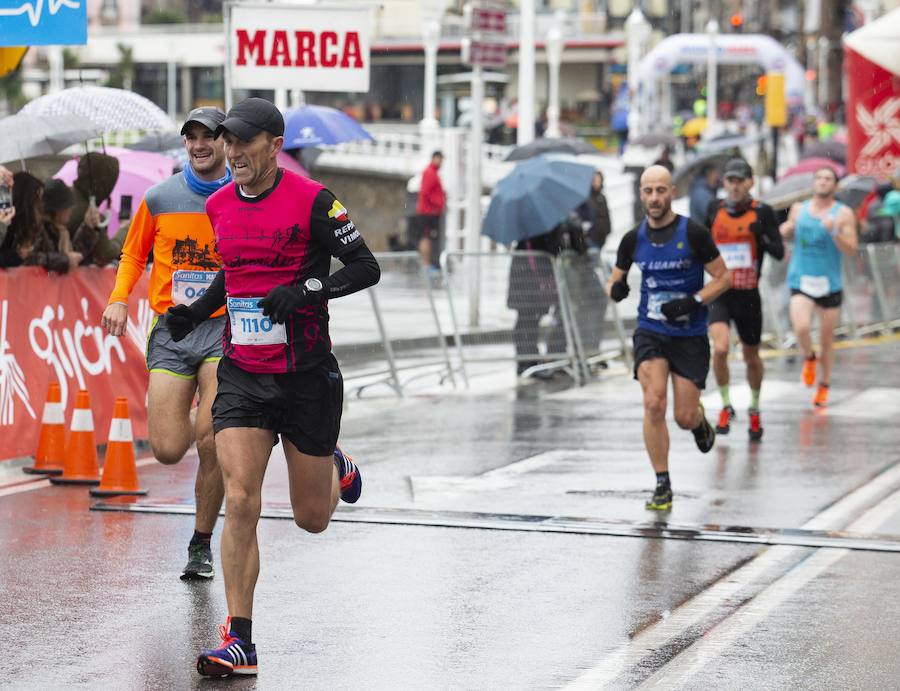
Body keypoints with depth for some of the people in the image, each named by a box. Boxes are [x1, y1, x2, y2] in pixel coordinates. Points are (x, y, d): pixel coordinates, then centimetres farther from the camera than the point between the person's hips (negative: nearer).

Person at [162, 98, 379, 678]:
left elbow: (366, 267, -9)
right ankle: (239, 642, -9)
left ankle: (335, 468, 46)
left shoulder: (312, 200, -11)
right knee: (240, 503, -13)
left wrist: (305, 289, -22)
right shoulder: (219, 206, 5)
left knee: (312, 518, 9)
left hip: (307, 375, -3)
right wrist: (197, 312, 7)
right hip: (242, 374, 3)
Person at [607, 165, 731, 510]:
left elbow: (723, 277, -4)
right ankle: (662, 486, -6)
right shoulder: (633, 239, 1)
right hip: (650, 331, 2)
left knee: (684, 417, -1)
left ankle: (700, 420, 40)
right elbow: (615, 279, 13)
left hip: (690, 335, -2)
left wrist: (694, 302, -19)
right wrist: (615, 289, -11)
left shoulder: (693, 233, -9)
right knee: (653, 403, -17)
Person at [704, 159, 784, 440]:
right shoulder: (715, 210, 4)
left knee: (751, 356, 14)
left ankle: (754, 410, 38)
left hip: (748, 295, 0)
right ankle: (726, 407, -1)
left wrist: (762, 236, -24)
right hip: (719, 293, 0)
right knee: (720, 348, -21)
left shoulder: (762, 212, -3)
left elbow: (780, 253, -7)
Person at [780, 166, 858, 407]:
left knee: (826, 338, 9)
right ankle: (809, 358, 11)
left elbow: (851, 250, -9)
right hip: (801, 281, 1)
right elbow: (784, 235, 23)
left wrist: (833, 232, -25)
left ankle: (823, 387, 29)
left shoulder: (843, 213, -3)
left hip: (830, 284, -1)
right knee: (801, 328, -23)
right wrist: (787, 228, 0)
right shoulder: (799, 209, 7)